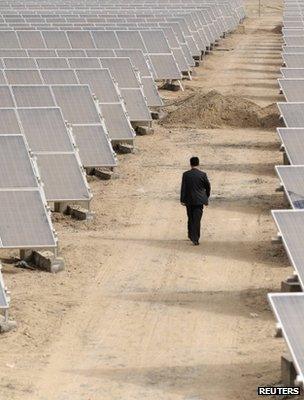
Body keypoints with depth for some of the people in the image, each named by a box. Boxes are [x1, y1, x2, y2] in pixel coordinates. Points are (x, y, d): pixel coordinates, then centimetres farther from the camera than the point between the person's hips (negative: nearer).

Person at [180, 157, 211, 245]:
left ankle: (191, 235, 30)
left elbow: (183, 188, -5)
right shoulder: (202, 175, -7)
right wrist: (206, 197, 19)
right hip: (199, 200, -2)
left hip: (189, 200, 2)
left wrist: (182, 200, -1)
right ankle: (195, 239, -5)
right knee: (197, 220, -1)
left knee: (190, 219, 18)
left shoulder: (185, 174, -5)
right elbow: (208, 187, 3)